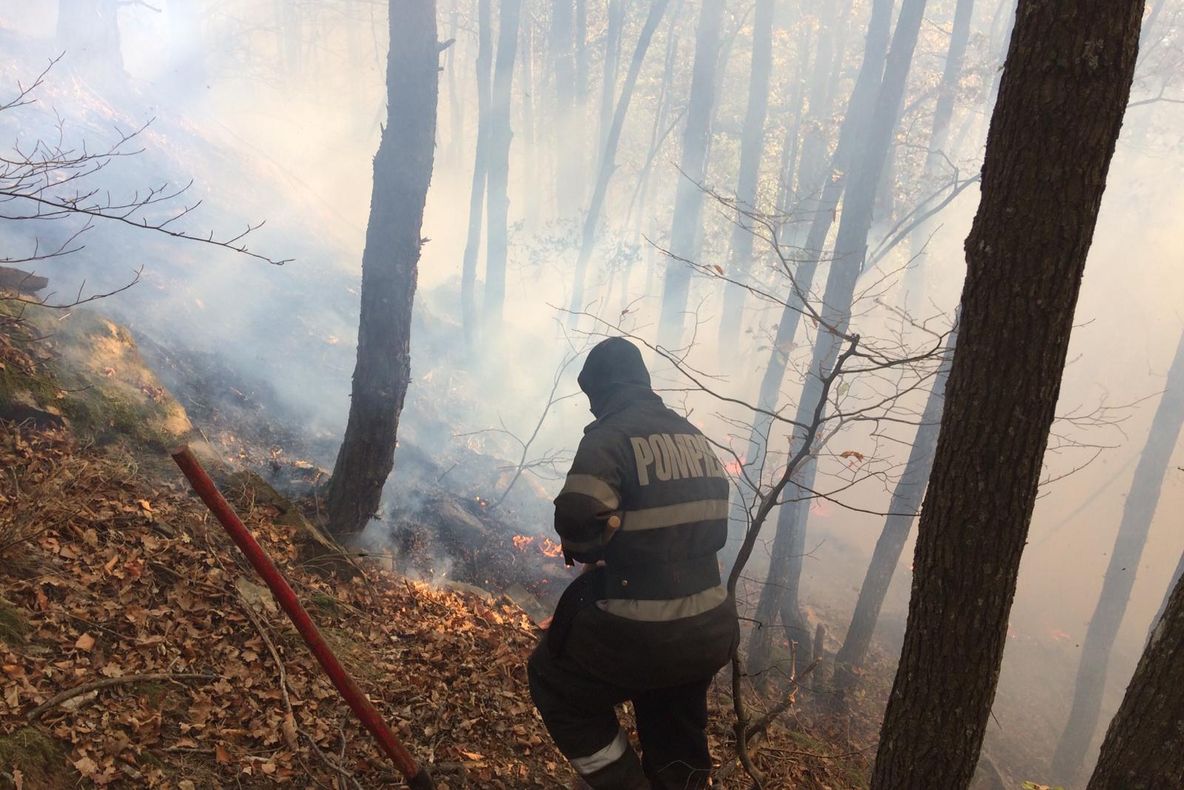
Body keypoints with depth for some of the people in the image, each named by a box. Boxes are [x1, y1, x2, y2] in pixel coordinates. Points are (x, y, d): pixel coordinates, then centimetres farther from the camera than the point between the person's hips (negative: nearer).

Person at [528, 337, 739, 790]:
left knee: (553, 680, 20)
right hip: (712, 630, 8)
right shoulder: (694, 436, 10)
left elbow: (577, 518, -29)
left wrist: (589, 553, -7)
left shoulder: (611, 435, -15)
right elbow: (710, 522, 14)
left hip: (641, 635, -7)